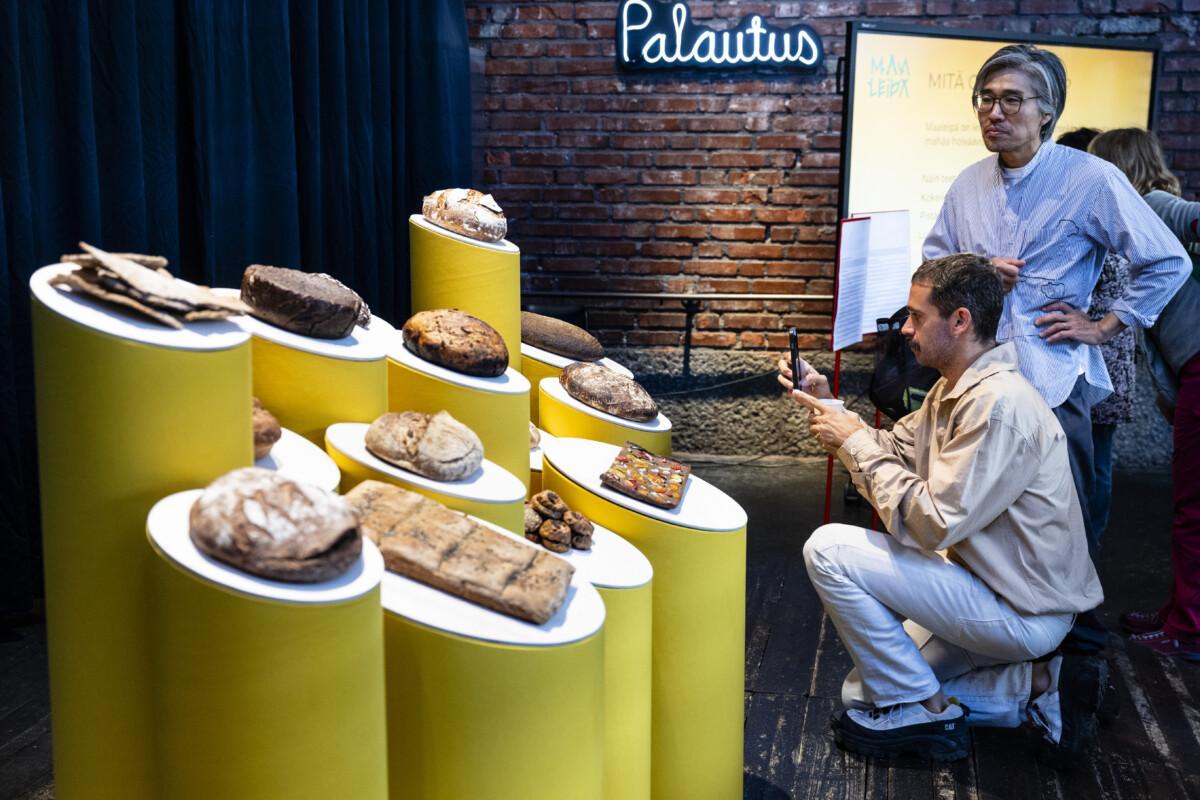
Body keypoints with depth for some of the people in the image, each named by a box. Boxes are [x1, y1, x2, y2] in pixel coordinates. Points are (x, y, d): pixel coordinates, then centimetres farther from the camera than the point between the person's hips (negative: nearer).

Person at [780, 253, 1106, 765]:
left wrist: (855, 440, -20)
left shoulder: (998, 405, -27)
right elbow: (893, 452, 11)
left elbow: (931, 523, -28)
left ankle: (921, 709, -4)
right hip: (999, 589, 10)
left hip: (1024, 615, -10)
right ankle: (1038, 683, 11)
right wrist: (827, 404, 2)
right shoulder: (955, 388, 7)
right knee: (866, 693, 16)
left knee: (829, 550, -18)